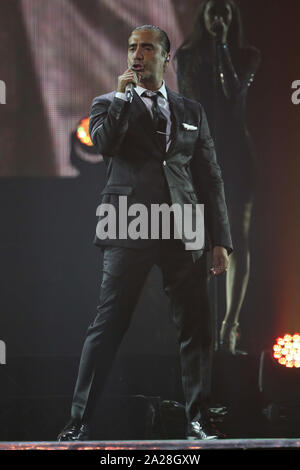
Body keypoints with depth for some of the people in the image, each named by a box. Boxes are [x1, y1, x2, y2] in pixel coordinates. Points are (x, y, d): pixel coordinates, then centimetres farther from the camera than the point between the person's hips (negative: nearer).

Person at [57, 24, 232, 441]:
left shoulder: (191, 111, 18)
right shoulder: (110, 104, 12)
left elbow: (210, 178, 15)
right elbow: (104, 143, -10)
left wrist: (221, 240, 8)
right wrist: (123, 94, -5)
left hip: (185, 234, 3)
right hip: (130, 230, -2)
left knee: (195, 328, 0)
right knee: (108, 325, -6)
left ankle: (198, 421, 8)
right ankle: (80, 421, -3)